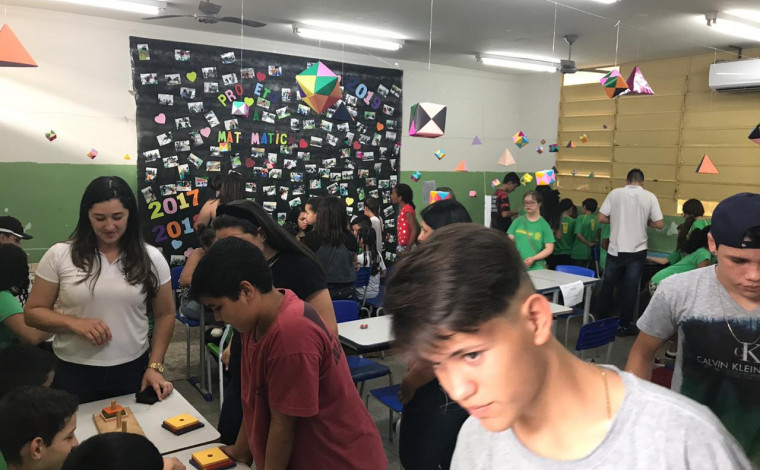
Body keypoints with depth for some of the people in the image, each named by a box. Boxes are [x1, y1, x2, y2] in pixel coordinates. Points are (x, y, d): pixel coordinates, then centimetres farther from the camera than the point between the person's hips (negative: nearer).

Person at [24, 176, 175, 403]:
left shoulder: (151, 258, -2)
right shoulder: (59, 256, -5)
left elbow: (165, 315, 4)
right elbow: (32, 312, 0)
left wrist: (155, 366, -3)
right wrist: (75, 323, -17)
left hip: (133, 370, 1)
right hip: (73, 373, -1)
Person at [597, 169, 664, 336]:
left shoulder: (615, 193, -5)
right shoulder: (649, 196, -4)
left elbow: (601, 218, -7)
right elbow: (659, 224, -5)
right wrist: (645, 221, 13)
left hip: (616, 249, 0)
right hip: (637, 251, 0)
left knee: (608, 285, 16)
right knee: (630, 288, 8)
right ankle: (624, 325, 14)